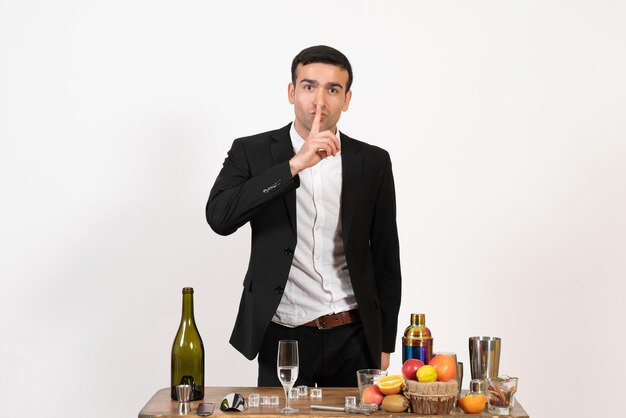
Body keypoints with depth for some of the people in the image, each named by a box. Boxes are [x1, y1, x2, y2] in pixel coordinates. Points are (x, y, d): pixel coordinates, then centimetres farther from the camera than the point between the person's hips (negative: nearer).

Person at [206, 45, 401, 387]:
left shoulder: (372, 162, 3)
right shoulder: (252, 152, -1)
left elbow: (385, 257, 7)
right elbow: (219, 217, -19)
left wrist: (384, 343, 7)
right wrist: (294, 164, -24)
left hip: (354, 338, 2)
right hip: (283, 337, -1)